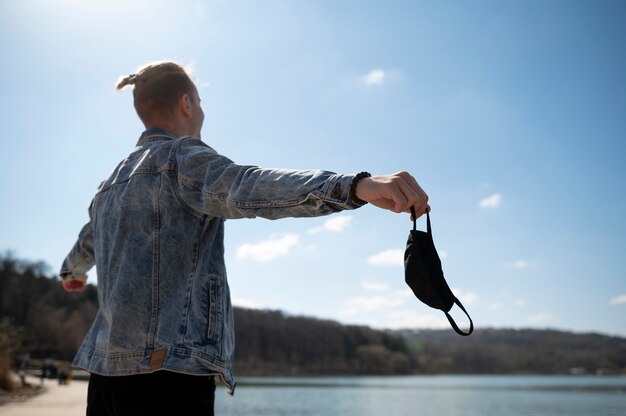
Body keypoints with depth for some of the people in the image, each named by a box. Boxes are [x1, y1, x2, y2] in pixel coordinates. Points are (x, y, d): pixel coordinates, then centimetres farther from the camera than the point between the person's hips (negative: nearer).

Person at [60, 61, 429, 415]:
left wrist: (72, 271, 65)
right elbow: (246, 188, -29)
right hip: (167, 367, -9)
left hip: (106, 368, 9)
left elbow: (86, 244, 41)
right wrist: (357, 186, -43)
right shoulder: (182, 157, -6)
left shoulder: (111, 182, 21)